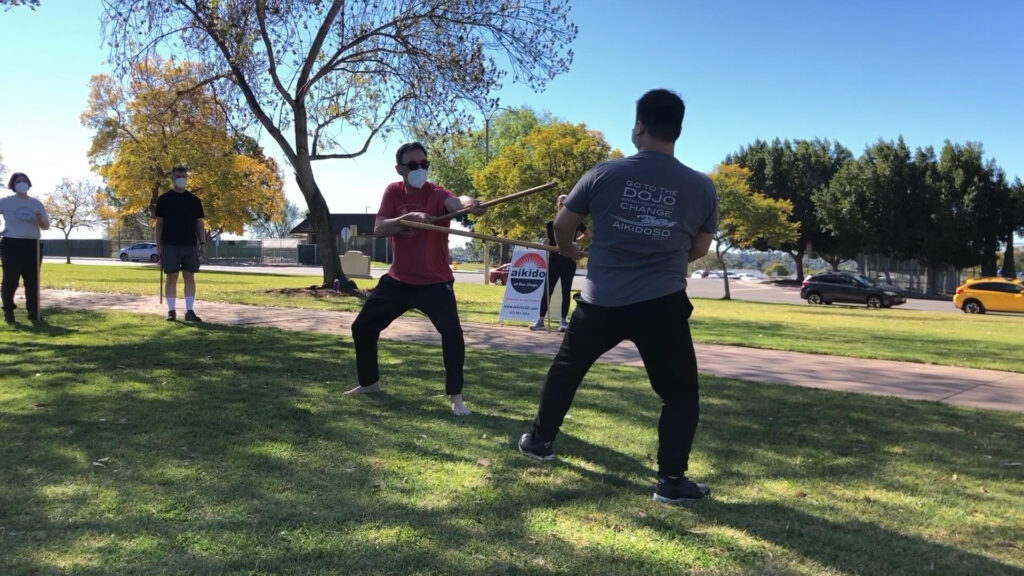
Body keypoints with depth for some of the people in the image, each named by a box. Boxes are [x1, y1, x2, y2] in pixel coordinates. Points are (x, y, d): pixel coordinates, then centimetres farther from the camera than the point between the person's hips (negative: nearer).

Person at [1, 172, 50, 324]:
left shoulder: (36, 203, 11)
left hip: (33, 246, 3)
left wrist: (40, 219, -10)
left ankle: (33, 312, 11)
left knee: (33, 280, 5)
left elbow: (46, 226, 12)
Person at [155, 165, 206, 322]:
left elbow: (200, 224, 9)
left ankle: (189, 311, 4)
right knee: (171, 277, 0)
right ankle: (171, 311, 5)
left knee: (189, 277, 1)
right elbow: (159, 224, 4)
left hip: (190, 245, 2)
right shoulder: (164, 199, 4)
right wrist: (158, 246, -3)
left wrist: (203, 244, 0)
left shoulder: (194, 200, 9)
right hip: (170, 245, -2)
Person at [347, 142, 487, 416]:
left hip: (435, 282, -5)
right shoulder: (393, 192, -2)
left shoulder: (436, 193, -16)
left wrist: (468, 203, -65)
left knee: (452, 332, -24)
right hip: (398, 280, 5)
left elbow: (454, 201, -41)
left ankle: (455, 397, -8)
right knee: (362, 327, 12)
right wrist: (409, 217, -32)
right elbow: (378, 229, -14)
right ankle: (369, 382, 35)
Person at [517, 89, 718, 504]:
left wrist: (569, 251, 27)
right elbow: (699, 249, 10)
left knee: (566, 368, 23)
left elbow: (562, 225, 5)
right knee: (680, 392, 14)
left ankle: (540, 440, 36)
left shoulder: (604, 174, -4)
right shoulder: (701, 187, -2)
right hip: (663, 305, 0)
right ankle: (671, 480, 11)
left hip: (601, 302, 1)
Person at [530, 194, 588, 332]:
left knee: (565, 292, 2)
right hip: (554, 261, 1)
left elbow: (586, 234, 18)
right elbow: (548, 243, 7)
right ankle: (540, 320, 2)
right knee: (547, 291, 0)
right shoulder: (551, 223, 5)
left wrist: (576, 240, 4)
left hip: (569, 262, -1)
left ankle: (563, 321, 9)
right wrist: (547, 261, -2)